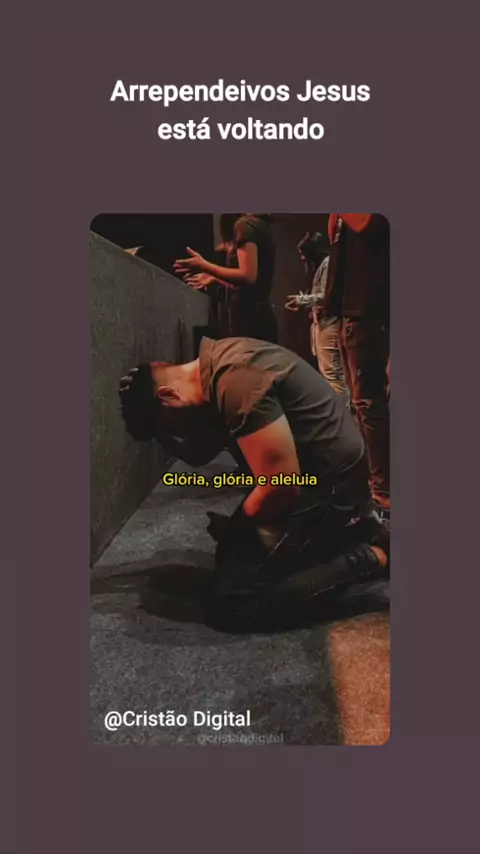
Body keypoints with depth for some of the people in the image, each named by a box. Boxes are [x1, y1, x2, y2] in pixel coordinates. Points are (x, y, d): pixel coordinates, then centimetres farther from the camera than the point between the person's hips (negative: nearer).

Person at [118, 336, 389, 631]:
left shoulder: (236, 384, -26)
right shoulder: (218, 363, 5)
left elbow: (282, 486, -26)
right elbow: (201, 454, 13)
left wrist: (233, 530, -7)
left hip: (328, 485, -10)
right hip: (324, 475, 10)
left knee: (230, 604, -11)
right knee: (234, 555, 22)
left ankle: (366, 558, -2)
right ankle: (359, 528, 20)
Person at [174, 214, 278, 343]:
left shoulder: (245, 224, -8)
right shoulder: (260, 225, 20)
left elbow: (247, 276, -19)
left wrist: (204, 265, -12)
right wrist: (214, 279, 27)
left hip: (247, 317, -9)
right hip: (259, 317, 9)